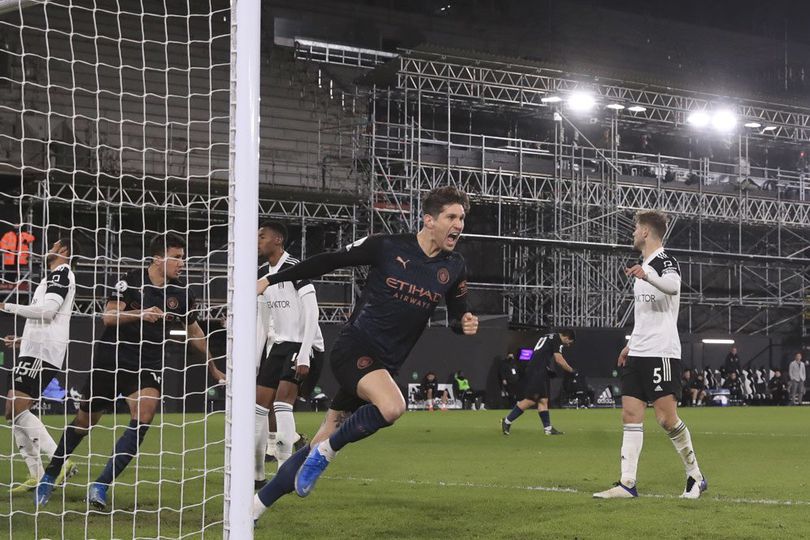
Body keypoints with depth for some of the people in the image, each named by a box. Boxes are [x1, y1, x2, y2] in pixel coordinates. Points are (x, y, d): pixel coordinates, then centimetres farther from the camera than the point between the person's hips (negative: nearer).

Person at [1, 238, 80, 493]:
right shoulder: (54, 276, 26)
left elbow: (47, 310, -17)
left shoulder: (61, 273, -4)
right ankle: (36, 476, 3)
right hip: (34, 350, 10)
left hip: (42, 353, -10)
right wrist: (24, 340, 30)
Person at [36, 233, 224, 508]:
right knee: (85, 421, 9)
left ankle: (100, 487, -20)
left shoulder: (182, 293, 2)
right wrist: (140, 314, -33)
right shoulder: (131, 280, -9)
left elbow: (194, 332, 18)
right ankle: (49, 477, 32)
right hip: (111, 359, -2)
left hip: (148, 365, 2)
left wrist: (213, 368, 24)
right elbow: (108, 317, -17)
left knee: (143, 418, -23)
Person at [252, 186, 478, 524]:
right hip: (354, 347, -5)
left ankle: (255, 506, 19)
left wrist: (465, 325, -7)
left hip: (384, 365, 5)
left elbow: (456, 315, 18)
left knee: (324, 443, 6)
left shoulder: (454, 268, 4)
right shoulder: (386, 247, -9)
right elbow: (329, 262, 1)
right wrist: (272, 279, 4)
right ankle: (325, 451, -10)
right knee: (392, 406, -34)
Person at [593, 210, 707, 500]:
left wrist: (646, 275, -52)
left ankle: (696, 477, 6)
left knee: (667, 418, -9)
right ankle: (627, 484, 2)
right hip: (638, 355, 9)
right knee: (630, 415, 3)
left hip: (661, 353, -9)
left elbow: (673, 286, -35)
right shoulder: (643, 266, 19)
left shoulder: (665, 262, -10)